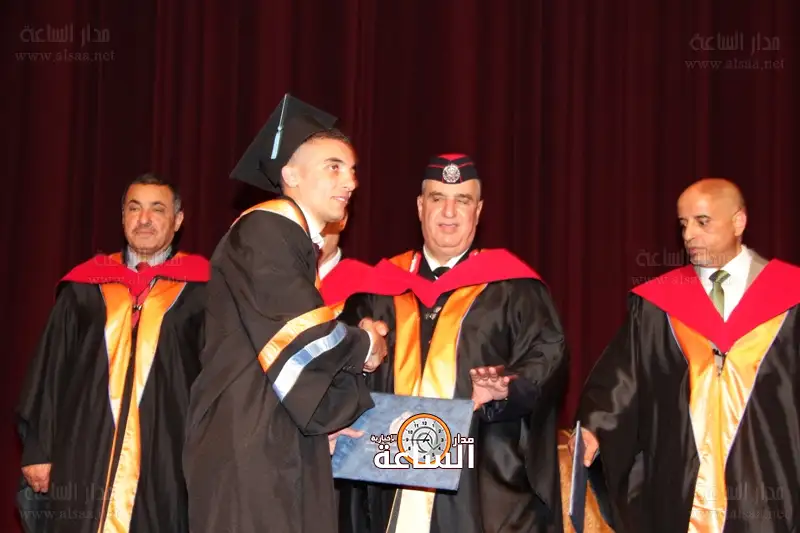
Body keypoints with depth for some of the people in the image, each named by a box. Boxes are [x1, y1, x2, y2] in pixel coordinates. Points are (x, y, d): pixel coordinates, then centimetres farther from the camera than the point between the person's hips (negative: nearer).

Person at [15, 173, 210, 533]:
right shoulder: (85, 287, 11)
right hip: (83, 455, 2)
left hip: (166, 459, -2)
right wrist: (38, 449, 5)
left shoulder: (200, 291, 4)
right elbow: (49, 369, 11)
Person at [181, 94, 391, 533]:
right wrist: (364, 346, -1)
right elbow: (299, 339, -18)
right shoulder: (263, 232, -10)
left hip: (285, 443, 9)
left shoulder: (303, 246, 17)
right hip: (247, 445, -9)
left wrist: (334, 418, 7)